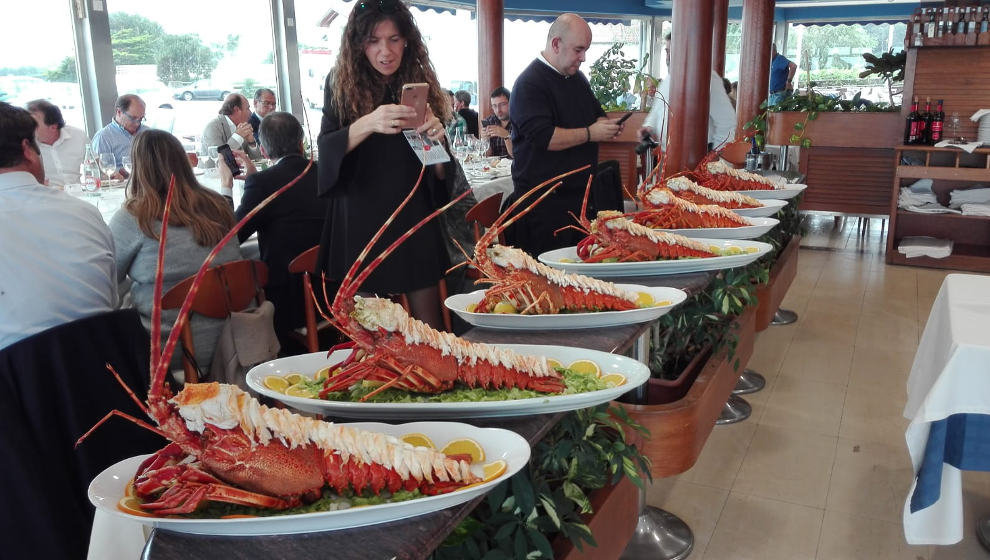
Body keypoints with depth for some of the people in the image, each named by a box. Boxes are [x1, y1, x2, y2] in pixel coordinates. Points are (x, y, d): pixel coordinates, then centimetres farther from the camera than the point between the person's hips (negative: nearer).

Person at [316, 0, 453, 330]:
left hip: (413, 220, 1)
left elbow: (441, 176, 4)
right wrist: (366, 124, -29)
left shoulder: (422, 85, 3)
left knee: (428, 327, 5)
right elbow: (326, 149, -12)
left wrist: (434, 139, -18)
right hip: (360, 224, -1)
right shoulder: (341, 85, 0)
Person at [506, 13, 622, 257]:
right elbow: (543, 137, -24)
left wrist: (605, 125, 5)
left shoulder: (577, 78, 16)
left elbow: (596, 113, 29)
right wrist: (590, 134, -18)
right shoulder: (529, 83, -13)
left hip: (580, 192, 8)